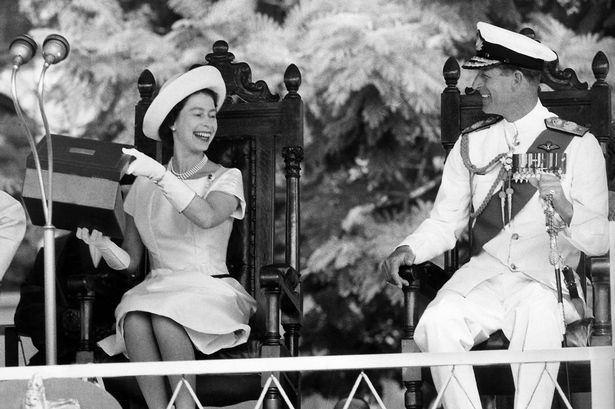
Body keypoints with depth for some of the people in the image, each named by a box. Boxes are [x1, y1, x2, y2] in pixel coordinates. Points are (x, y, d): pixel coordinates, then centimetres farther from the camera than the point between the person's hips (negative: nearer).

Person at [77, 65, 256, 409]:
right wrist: (103, 245, -9)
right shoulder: (144, 185, 14)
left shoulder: (226, 179, 4)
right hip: (156, 289, 3)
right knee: (134, 319, -33)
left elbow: (207, 217, -20)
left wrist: (160, 176, -25)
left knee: (165, 318, -36)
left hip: (210, 292, -3)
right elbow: (130, 261, 12)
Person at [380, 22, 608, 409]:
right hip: (486, 272, 3)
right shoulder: (472, 142, 11)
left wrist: (562, 204, -27)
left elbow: (600, 241, -6)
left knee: (538, 317, -37)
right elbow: (445, 223, 15)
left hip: (551, 277, -3)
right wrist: (407, 251, -5)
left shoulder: (578, 145, -1)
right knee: (439, 320, -27)